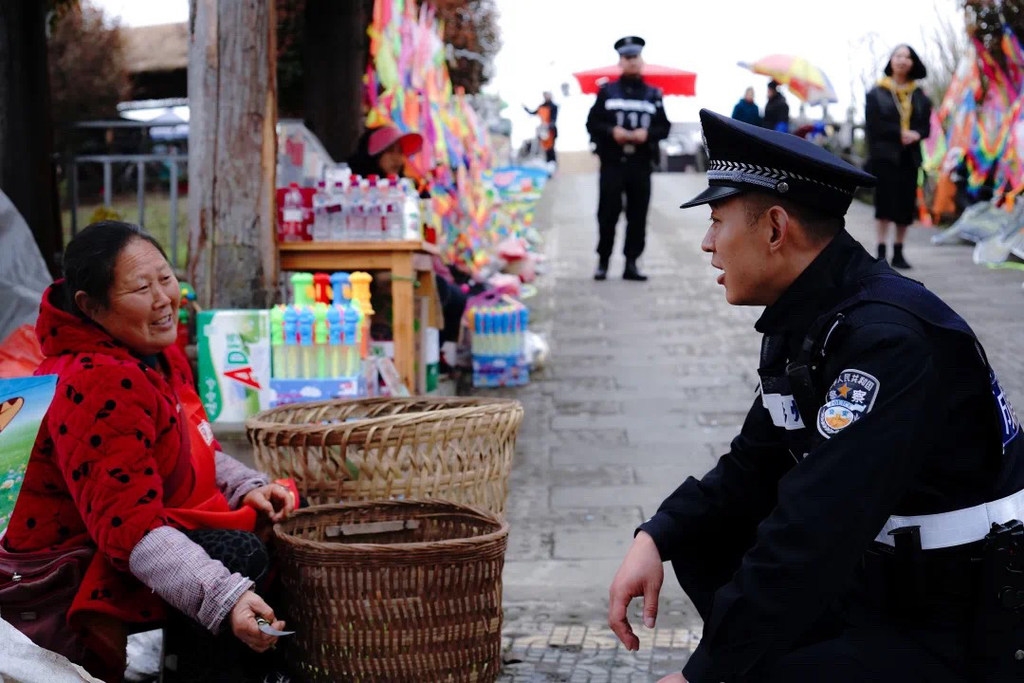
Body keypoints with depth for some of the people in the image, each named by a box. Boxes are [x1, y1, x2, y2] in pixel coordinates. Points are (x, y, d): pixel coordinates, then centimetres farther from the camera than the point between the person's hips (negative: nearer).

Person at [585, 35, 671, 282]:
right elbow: (592, 123, 4)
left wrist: (648, 134, -12)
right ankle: (602, 262, 8)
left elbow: (664, 128, 8)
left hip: (641, 164, 1)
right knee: (608, 214, -2)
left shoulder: (653, 94, 11)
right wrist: (611, 132, -13)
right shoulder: (607, 91, 8)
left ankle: (631, 263, 8)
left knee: (637, 216, 1)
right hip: (612, 162, -1)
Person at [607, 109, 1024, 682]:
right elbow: (754, 468, 12)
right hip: (887, 580, 9)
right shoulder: (804, 321, 4)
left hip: (968, 631, -9)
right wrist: (656, 538, -6)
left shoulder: (889, 337, -25)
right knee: (703, 538, 7)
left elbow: (816, 532, -31)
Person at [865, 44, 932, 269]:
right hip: (884, 155, -4)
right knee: (885, 200, -10)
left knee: (906, 204, 2)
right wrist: (901, 134, -14)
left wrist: (916, 135, -14)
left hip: (909, 156, 4)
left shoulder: (919, 96, 12)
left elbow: (926, 126, 8)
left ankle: (898, 252, 10)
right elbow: (874, 125, -6)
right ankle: (881, 252, -9)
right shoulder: (876, 93, 2)